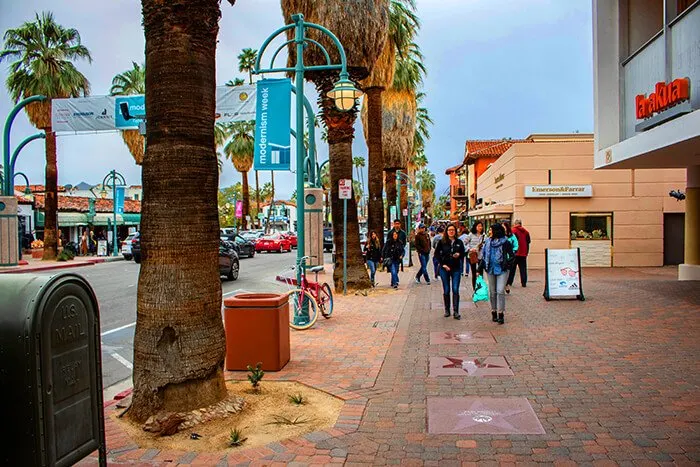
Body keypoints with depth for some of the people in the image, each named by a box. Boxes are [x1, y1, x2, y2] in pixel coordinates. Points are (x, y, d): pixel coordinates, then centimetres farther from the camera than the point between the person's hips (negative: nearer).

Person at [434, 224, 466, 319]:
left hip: (456, 268, 1)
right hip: (445, 269, 0)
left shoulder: (459, 242, 3)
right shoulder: (442, 242, -1)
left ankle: (456, 311, -1)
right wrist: (443, 264, -6)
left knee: (455, 290, -4)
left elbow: (463, 254, 10)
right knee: (446, 290, 6)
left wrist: (458, 255, -13)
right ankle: (447, 310, 17)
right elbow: (437, 254, 2)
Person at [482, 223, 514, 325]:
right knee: (492, 292, 9)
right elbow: (483, 255, 13)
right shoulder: (488, 242, 7)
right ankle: (494, 312, 20)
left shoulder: (505, 242, -5)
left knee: (500, 291, -11)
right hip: (490, 270, 4)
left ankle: (500, 314, -6)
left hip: (502, 270, -4)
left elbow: (512, 255, 1)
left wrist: (507, 264, -7)